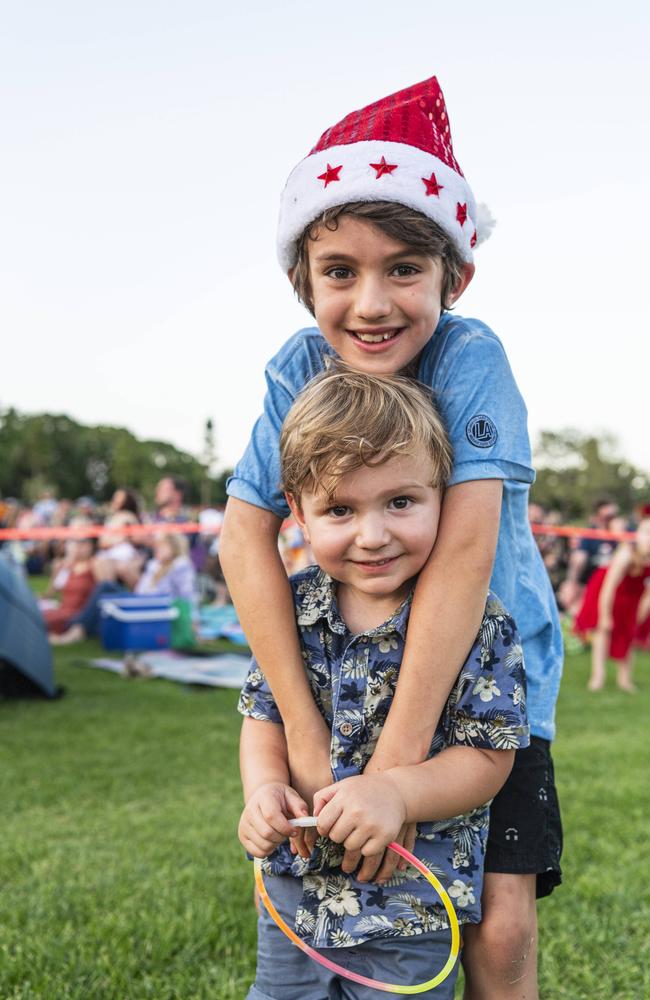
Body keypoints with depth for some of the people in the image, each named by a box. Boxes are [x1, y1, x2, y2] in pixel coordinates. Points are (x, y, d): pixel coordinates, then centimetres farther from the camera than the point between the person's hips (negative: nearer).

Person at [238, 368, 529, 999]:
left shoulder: (477, 623, -17)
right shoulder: (291, 608, -6)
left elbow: (488, 756, -15)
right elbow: (263, 713, 4)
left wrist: (396, 793, -31)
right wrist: (265, 787, -16)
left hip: (411, 904, -4)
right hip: (295, 886, 4)